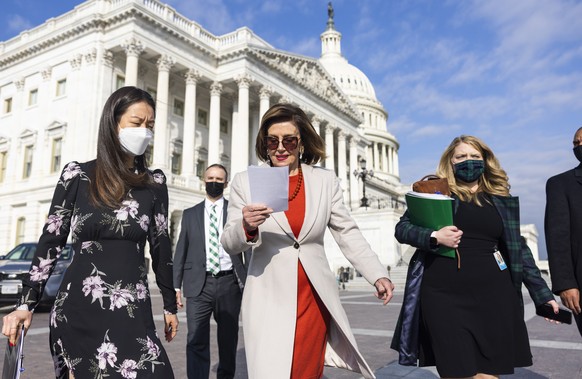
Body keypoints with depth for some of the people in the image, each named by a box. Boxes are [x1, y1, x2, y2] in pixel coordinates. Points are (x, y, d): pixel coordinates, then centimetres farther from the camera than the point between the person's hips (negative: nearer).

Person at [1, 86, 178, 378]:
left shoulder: (155, 183, 3)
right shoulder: (77, 175, -1)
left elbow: (160, 246, 8)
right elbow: (50, 241, 3)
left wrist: (170, 305, 11)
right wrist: (26, 303, -1)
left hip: (132, 310, 1)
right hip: (78, 306, -1)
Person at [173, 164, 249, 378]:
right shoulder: (190, 214, 12)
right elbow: (181, 251, 11)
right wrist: (176, 286, 5)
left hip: (229, 283, 0)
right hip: (199, 284, 0)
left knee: (228, 338, 12)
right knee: (197, 341, -6)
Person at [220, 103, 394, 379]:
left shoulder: (326, 181, 3)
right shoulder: (245, 182, -1)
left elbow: (347, 234, 7)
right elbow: (229, 245, -2)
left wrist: (378, 275, -3)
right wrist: (246, 228, -23)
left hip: (314, 299, 2)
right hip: (269, 300, -1)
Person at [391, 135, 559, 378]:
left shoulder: (501, 199, 13)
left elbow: (518, 249, 15)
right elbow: (401, 228, 1)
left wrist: (542, 294, 12)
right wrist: (434, 237, -17)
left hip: (492, 294, 3)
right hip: (444, 294, -2)